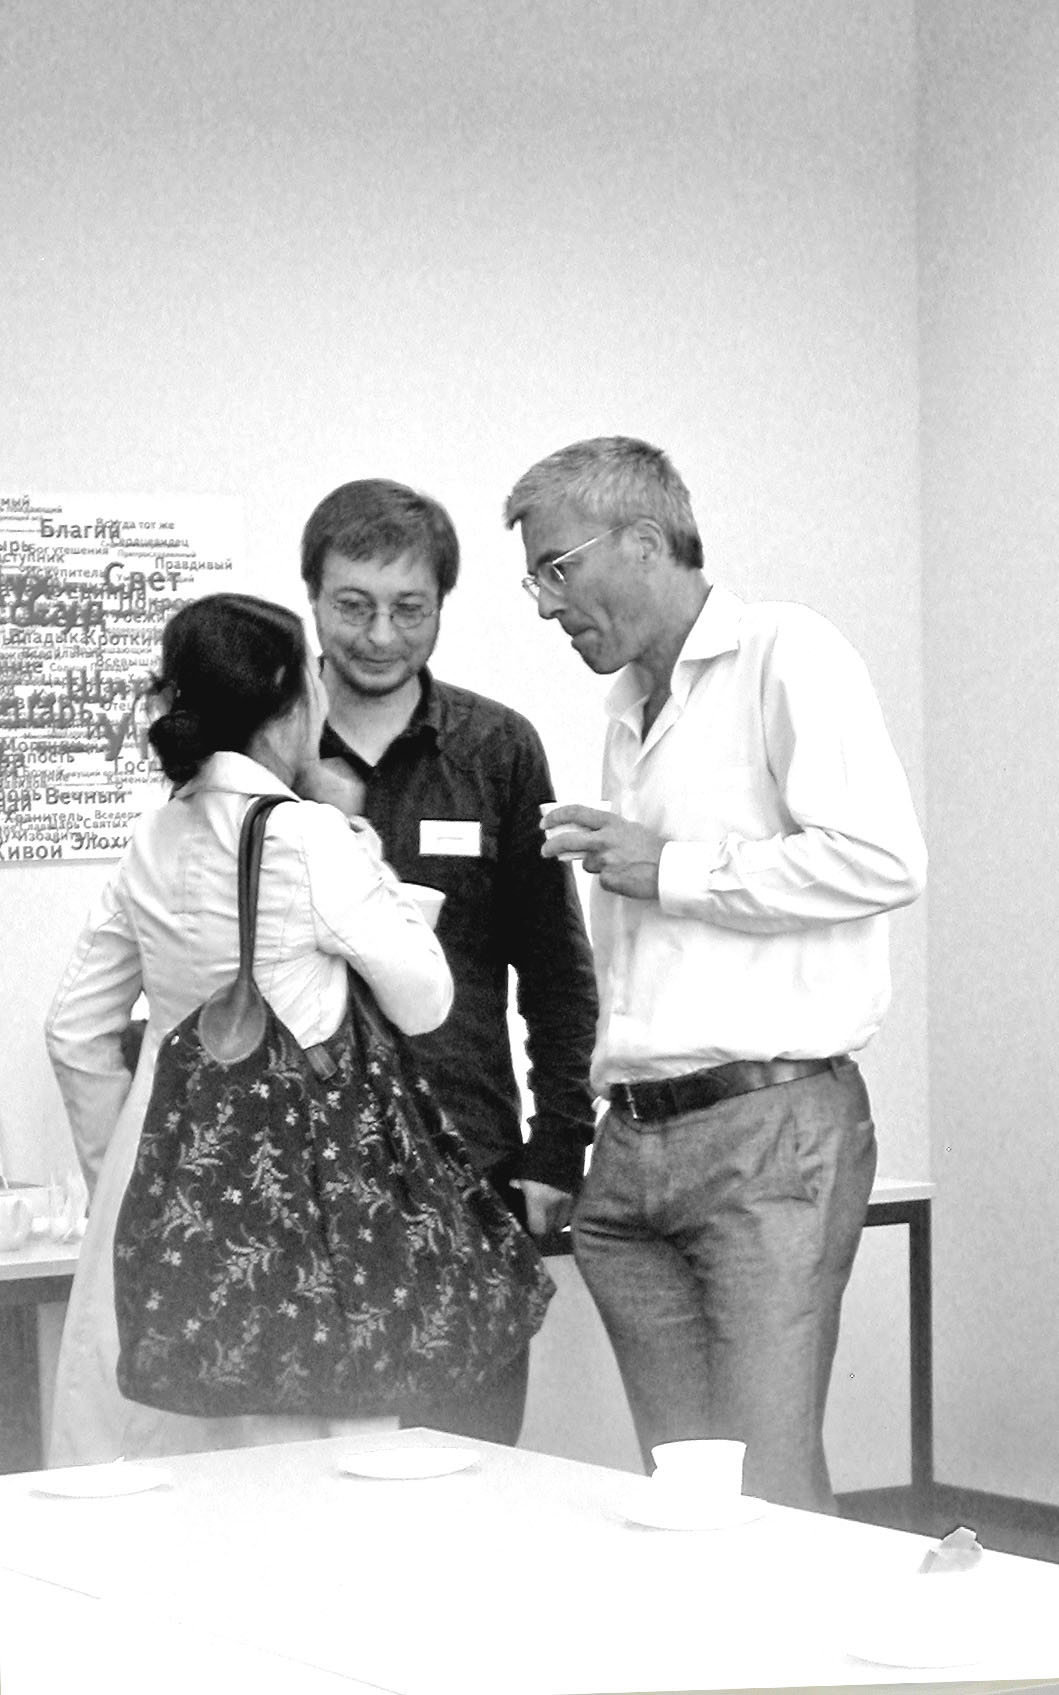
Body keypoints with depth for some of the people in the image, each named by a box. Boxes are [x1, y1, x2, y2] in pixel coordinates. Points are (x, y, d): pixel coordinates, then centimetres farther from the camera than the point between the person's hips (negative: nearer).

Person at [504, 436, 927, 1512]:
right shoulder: (629, 708, 22)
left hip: (770, 1125, -8)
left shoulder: (786, 656, -4)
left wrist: (671, 867, -10)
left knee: (769, 1499, -10)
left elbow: (882, 860, -17)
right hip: (634, 1144, 8)